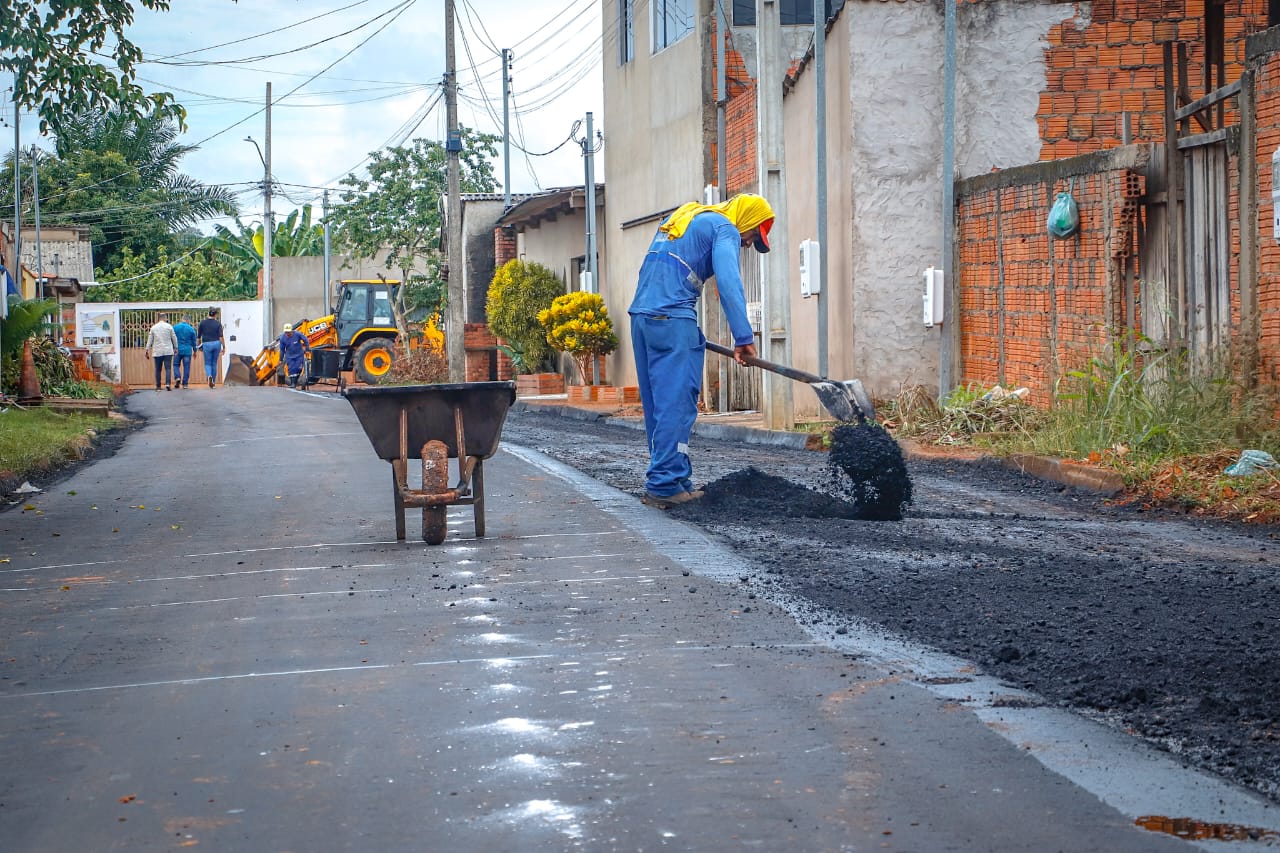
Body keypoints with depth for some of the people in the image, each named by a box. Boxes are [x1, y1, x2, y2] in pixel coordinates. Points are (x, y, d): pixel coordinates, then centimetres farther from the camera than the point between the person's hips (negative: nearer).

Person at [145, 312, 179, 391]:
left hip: (157, 352, 2)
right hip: (168, 351, -2)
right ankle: (168, 384, -19)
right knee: (168, 368, -3)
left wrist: (148, 350, 13)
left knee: (158, 369, 7)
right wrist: (176, 347, 17)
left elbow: (150, 340, 7)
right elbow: (174, 338, 5)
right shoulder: (169, 326, -1)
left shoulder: (153, 328, 5)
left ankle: (158, 386, 7)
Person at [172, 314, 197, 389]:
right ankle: (185, 384, 4)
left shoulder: (175, 327, -3)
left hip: (177, 350, -1)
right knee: (186, 367, 5)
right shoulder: (191, 329, 0)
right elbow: (194, 341, 7)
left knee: (176, 364, 13)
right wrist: (195, 351, 20)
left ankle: (177, 377, -12)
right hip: (188, 351, 1)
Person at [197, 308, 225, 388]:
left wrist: (199, 346, 15)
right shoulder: (218, 324, -2)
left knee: (207, 363, 3)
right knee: (214, 363, 12)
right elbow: (221, 337, -9)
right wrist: (224, 347, -5)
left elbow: (198, 336, 4)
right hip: (216, 344, 1)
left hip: (207, 344, -1)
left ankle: (209, 376, -27)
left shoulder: (202, 323, -1)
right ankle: (213, 381, 17)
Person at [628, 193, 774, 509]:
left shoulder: (682, 217, 27)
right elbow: (728, 283, -13)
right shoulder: (725, 229, 1)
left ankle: (667, 480, 14)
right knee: (676, 404, -9)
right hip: (672, 319, -9)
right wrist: (743, 337, -16)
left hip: (640, 314, 9)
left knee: (658, 404, 11)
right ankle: (665, 486, -13)